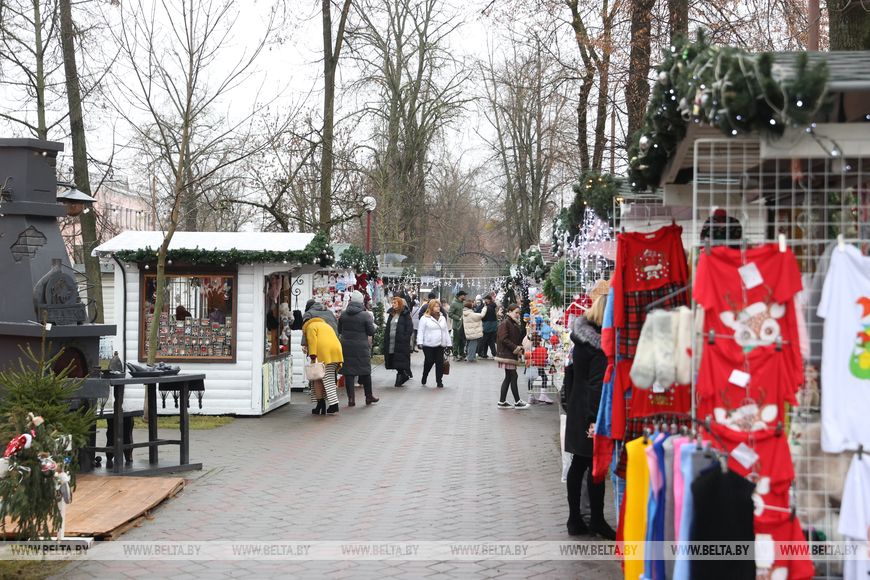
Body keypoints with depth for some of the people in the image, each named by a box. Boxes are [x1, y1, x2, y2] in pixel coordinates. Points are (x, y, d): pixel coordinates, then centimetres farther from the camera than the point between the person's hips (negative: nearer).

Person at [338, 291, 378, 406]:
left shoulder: (343, 315, 3)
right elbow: (371, 332, -6)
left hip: (346, 346, 2)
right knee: (365, 371, 10)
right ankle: (368, 396, 19)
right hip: (361, 347, -2)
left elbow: (339, 331, 12)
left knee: (348, 372, 5)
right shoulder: (365, 315, -8)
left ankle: (351, 398, 2)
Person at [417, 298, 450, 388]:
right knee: (429, 362, -1)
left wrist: (448, 343, 15)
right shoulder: (425, 318, -1)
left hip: (440, 345, 4)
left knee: (440, 363, 1)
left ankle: (439, 381, 7)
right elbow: (421, 331, -3)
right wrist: (420, 342, -12)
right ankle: (424, 379, 20)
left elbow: (446, 331, 19)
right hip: (428, 345, -4)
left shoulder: (443, 318, 15)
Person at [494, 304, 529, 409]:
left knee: (508, 378, 10)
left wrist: (520, 347, 4)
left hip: (513, 355, 10)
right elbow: (503, 339, -19)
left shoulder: (515, 324, 17)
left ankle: (502, 402, 14)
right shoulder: (505, 323, -12)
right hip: (506, 355, -10)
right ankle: (517, 402, -1)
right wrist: (514, 348, -20)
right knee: (513, 377, -6)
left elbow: (519, 338, 23)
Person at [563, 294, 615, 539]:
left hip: (576, 410, 9)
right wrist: (596, 418, -22)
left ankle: (575, 520, 18)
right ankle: (597, 521, 11)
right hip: (592, 414, -9)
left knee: (579, 463, 12)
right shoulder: (601, 343, -18)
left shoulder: (582, 336, 9)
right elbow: (597, 384, -21)